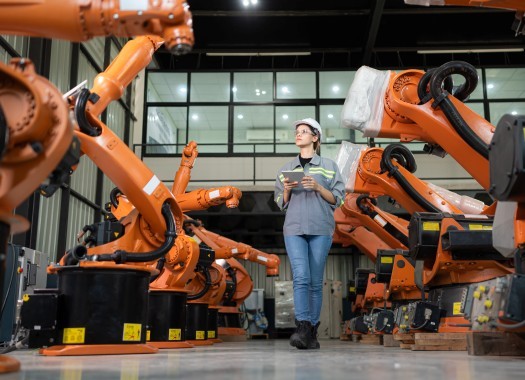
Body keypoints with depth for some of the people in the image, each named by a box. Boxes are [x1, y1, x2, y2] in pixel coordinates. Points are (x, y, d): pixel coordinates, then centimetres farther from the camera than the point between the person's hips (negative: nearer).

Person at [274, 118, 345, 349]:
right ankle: (302, 328, -18)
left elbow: (337, 199, 4)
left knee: (315, 281, 1)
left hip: (320, 228, -1)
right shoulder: (286, 169, 16)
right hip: (294, 228, 1)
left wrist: (317, 187, -11)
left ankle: (312, 332, 8)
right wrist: (287, 190, -4)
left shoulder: (328, 166, 8)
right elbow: (281, 203, 17)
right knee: (301, 277, -14)